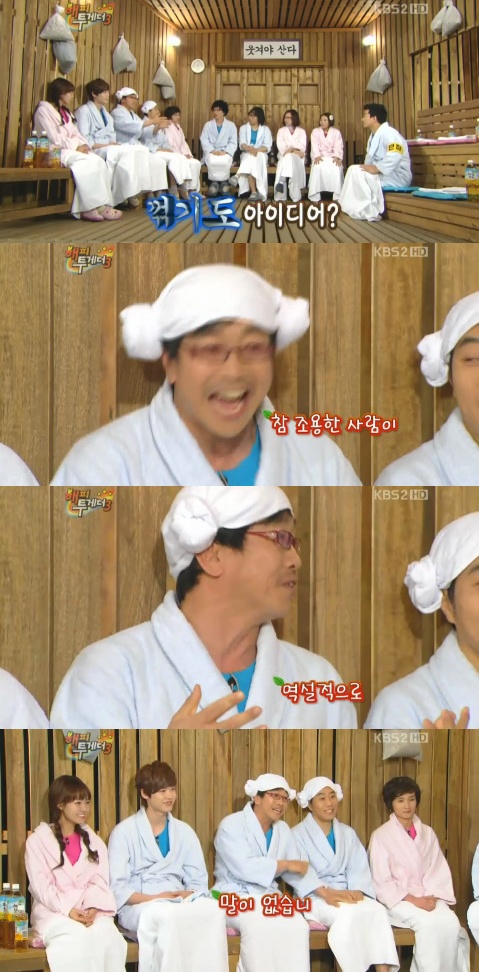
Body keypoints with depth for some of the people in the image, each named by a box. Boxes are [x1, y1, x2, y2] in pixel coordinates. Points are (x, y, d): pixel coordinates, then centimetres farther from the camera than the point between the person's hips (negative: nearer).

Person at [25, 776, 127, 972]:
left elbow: (99, 882, 7)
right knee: (78, 938, -36)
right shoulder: (37, 841, 5)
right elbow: (41, 886, -5)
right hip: (53, 911, -3)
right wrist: (68, 910, -18)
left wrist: (93, 908, -13)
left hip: (90, 910, 3)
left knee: (107, 934, -32)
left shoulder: (93, 841, 19)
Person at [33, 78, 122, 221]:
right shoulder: (44, 110, -4)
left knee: (99, 162, -20)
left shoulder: (66, 111, 25)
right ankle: (89, 208, -31)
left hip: (73, 149, 8)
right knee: (89, 163, -31)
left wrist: (83, 145, -3)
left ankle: (103, 205, -29)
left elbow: (75, 134, 18)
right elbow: (54, 139, -14)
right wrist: (76, 147, -14)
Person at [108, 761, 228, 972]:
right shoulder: (124, 832, 2)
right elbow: (117, 888, -5)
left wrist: (187, 895, -11)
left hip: (180, 904, 4)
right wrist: (154, 898, -18)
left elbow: (199, 881, 12)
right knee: (168, 916, -40)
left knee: (212, 909, -32)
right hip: (138, 907, -4)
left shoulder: (184, 832, 16)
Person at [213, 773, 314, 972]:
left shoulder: (283, 830, 14)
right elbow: (244, 868, -22)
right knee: (258, 925, -36)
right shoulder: (231, 826, -7)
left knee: (298, 925, -25)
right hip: (234, 897, -5)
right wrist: (285, 865, -16)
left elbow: (298, 870, 9)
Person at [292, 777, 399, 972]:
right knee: (348, 913, -36)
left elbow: (359, 869, 7)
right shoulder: (298, 834, 4)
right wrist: (326, 893, -29)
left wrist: (356, 891, -15)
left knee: (376, 910, -28)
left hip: (347, 895, 4)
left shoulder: (348, 833, 21)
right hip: (315, 898, -4)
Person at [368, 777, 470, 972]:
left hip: (428, 899, 4)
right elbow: (381, 882, -5)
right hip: (397, 900, -4)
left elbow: (439, 870, 7)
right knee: (429, 924, -33)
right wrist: (412, 900, -15)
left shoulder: (427, 834, 13)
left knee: (451, 923, -28)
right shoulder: (380, 836, 0)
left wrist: (433, 897, -12)